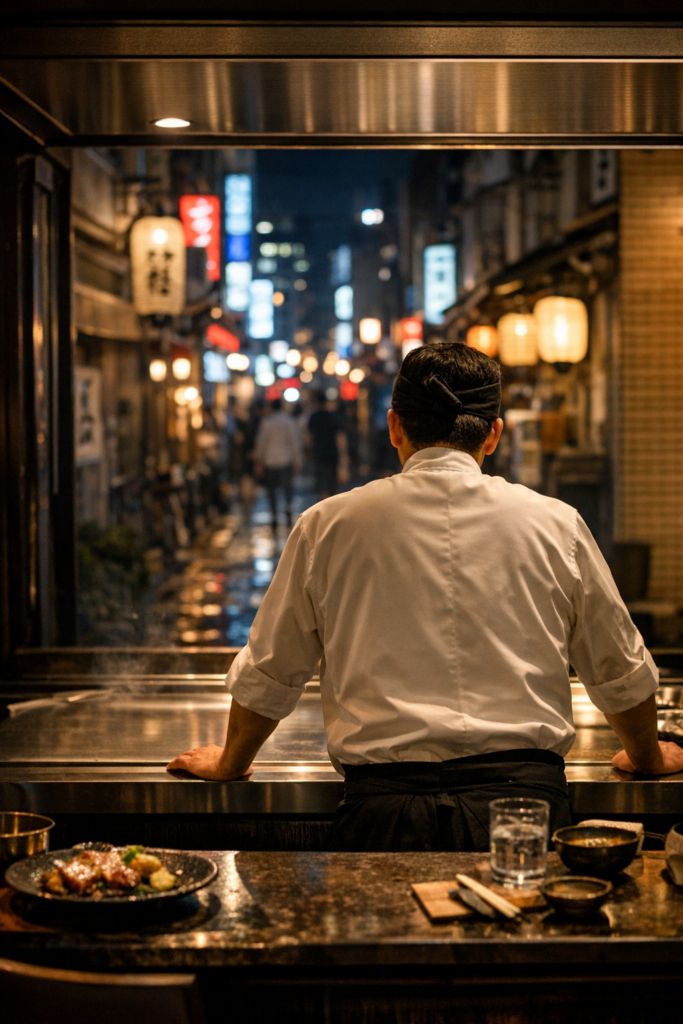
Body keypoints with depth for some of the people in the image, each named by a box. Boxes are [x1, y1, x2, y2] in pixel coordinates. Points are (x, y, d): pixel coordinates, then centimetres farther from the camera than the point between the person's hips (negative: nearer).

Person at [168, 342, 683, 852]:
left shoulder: (329, 524, 5)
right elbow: (622, 675, 18)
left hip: (386, 803, 0)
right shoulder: (555, 524, 7)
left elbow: (267, 676, 14)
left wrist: (230, 762, 33)